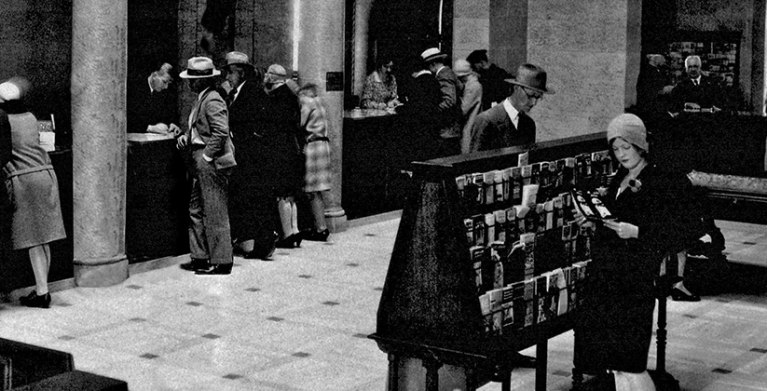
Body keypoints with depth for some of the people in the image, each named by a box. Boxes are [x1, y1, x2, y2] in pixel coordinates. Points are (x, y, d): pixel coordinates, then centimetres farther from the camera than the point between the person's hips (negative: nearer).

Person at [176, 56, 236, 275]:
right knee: (196, 210, 13)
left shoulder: (213, 101, -15)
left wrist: (207, 156, -19)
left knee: (215, 214, -5)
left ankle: (222, 262, 0)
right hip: (201, 166, 10)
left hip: (212, 164, -10)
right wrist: (186, 137, 5)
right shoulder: (201, 100, 15)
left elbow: (221, 132, -23)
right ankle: (200, 257, 20)